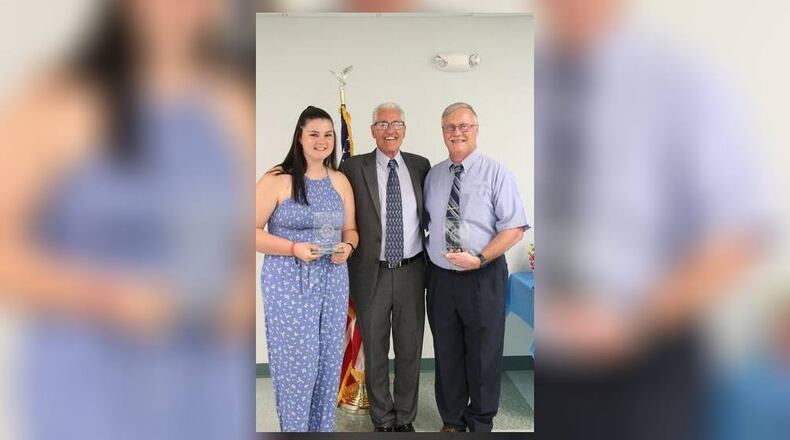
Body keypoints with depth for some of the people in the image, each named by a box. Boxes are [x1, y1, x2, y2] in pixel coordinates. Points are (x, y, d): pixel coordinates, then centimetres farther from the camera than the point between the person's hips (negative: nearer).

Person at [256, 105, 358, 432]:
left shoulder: (340, 181, 9)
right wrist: (294, 248, -20)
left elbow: (350, 228, 16)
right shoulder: (276, 180, -7)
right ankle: (295, 428, 20)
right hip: (289, 282, -5)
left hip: (333, 281, 5)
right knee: (297, 363, -1)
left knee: (328, 361, 10)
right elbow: (253, 231, -8)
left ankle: (324, 427, 28)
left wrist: (348, 246, -6)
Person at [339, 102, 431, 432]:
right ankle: (382, 418, 31)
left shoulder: (420, 166, 5)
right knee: (375, 351, 12)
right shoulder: (353, 168, -2)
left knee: (410, 349, 13)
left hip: (411, 270, 2)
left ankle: (405, 417, 32)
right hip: (372, 273, -2)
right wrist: (347, 264, -6)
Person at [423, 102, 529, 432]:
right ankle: (452, 421, 35)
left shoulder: (495, 173, -7)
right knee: (446, 355, 15)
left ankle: (481, 424, 31)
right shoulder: (433, 176, 6)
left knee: (483, 356, 10)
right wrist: (427, 260, 0)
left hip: (483, 278, -3)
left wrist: (479, 259, -21)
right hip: (440, 278, 4)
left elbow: (514, 228, -11)